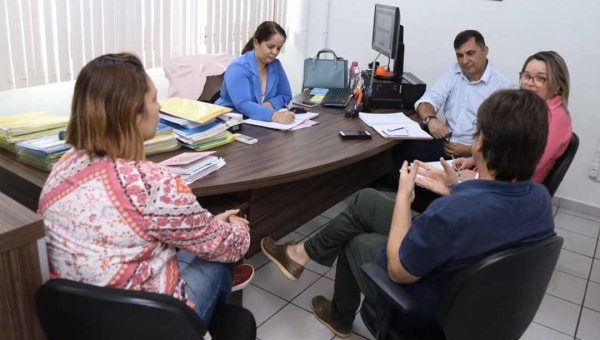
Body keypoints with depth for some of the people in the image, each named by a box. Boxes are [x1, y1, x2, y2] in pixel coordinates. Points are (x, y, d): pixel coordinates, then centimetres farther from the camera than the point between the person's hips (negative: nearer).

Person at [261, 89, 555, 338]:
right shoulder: (541, 198, -16)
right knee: (365, 200, 9)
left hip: (427, 308, -6)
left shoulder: (453, 213, -41)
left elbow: (398, 270, -24)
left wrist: (404, 195, -16)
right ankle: (304, 253, 31)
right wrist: (456, 192, 2)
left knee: (354, 241, 22)